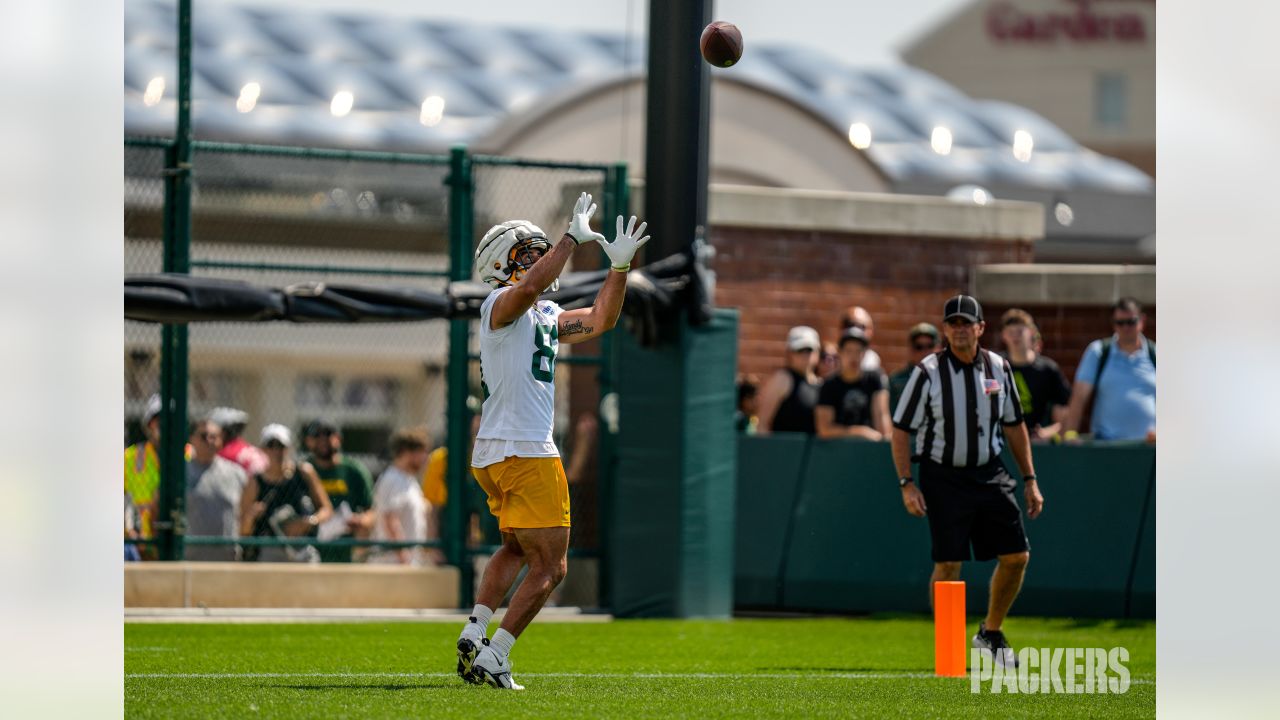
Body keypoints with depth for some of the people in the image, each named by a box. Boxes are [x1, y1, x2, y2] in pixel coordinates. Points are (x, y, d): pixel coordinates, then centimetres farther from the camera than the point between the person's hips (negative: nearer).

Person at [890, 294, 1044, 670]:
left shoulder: (998, 368, 5)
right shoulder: (928, 372, -7)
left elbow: (1014, 425, 14)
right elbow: (901, 429, -4)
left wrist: (1030, 480, 12)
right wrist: (906, 484, -12)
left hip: (989, 476, 4)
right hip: (944, 478, -4)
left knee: (1016, 556, -1)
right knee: (948, 564, -7)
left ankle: (991, 633, 19)